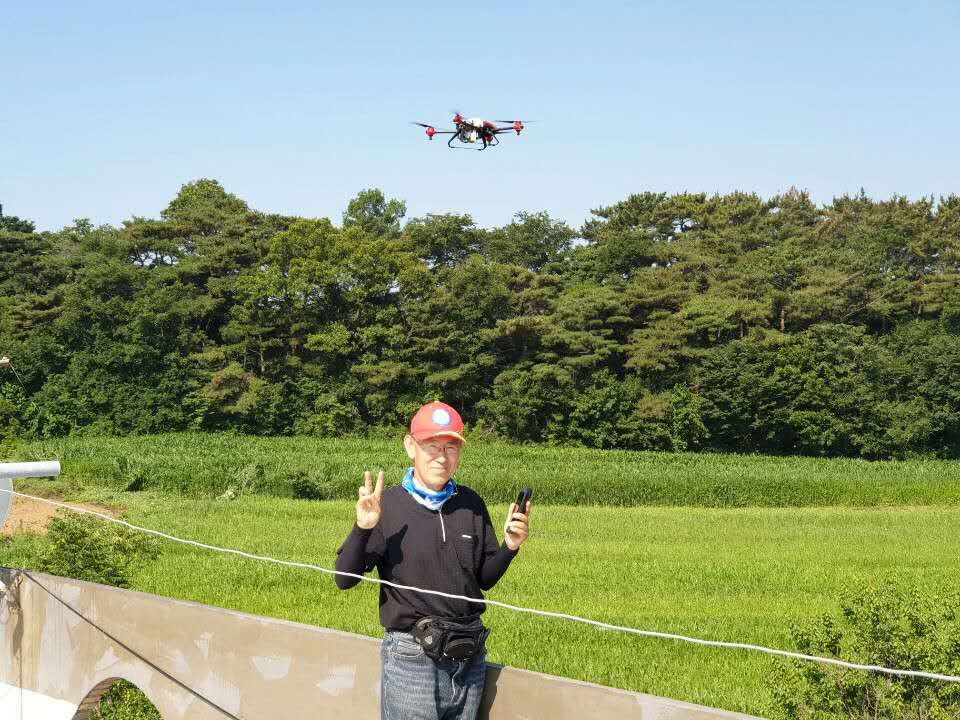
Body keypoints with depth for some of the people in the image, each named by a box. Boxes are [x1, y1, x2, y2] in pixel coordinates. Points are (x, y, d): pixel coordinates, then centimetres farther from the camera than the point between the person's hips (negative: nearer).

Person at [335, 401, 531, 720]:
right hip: (412, 659, -5)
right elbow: (344, 579, -7)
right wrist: (362, 529, -22)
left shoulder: (471, 505, 6)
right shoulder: (387, 505, -7)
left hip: (470, 657, 5)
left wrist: (509, 547, -4)